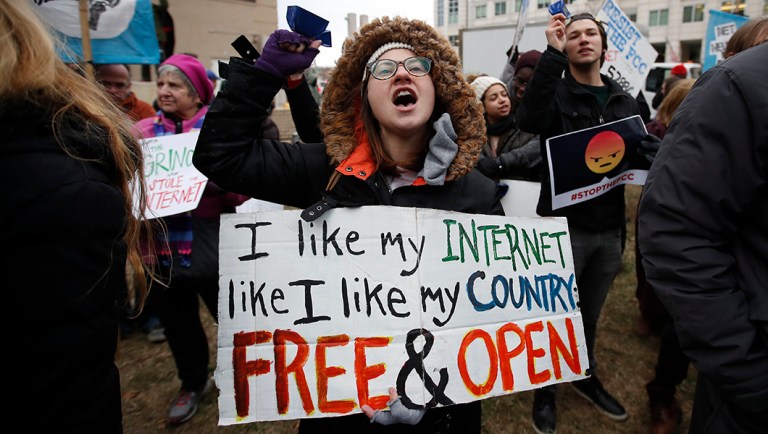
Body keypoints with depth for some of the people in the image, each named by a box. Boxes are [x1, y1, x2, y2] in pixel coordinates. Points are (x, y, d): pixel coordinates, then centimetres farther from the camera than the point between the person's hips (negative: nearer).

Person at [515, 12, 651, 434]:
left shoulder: (624, 100, 12)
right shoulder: (555, 93, -4)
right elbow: (528, 119, -27)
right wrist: (553, 53, -28)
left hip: (609, 228, 5)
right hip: (564, 226, -5)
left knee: (590, 313, 20)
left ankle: (585, 376, 43)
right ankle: (545, 388, 30)